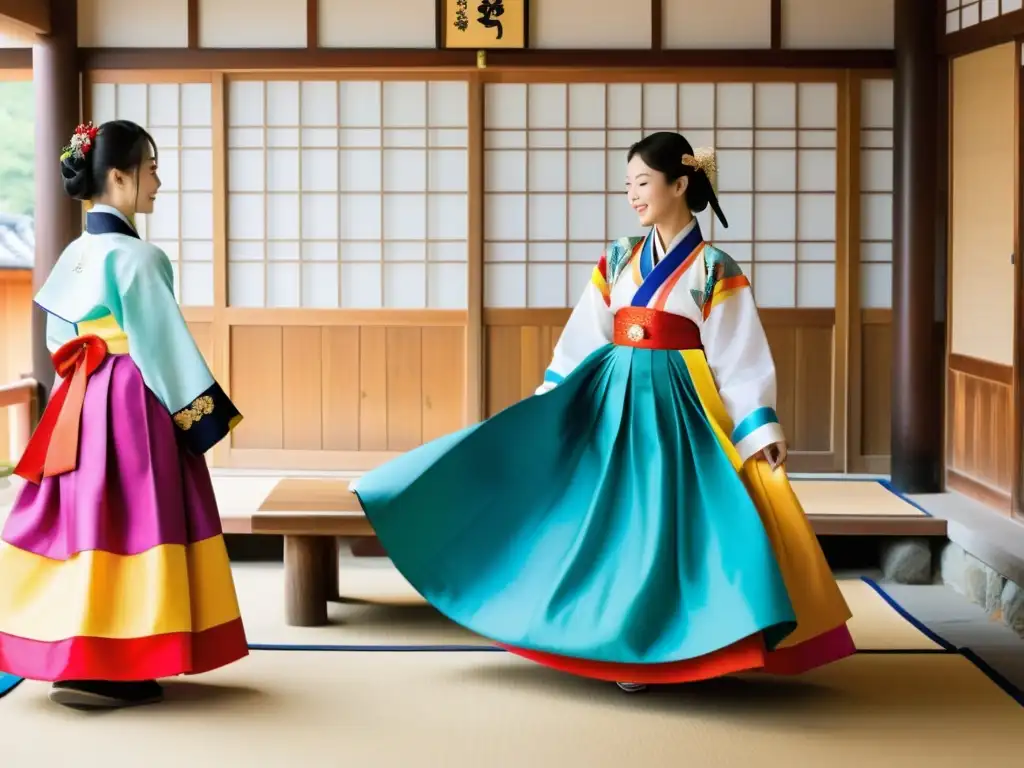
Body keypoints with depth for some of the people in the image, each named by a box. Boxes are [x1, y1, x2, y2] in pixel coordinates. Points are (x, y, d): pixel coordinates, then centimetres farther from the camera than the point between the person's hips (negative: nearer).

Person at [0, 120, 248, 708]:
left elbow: (59, 336, 16)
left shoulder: (76, 253, 11)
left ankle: (71, 658, 17)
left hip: (80, 403, 9)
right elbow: (165, 340, -15)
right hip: (133, 402, -9)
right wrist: (204, 413, -10)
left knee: (83, 517, 11)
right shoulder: (134, 254, -14)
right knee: (126, 520, -5)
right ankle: (106, 670, -3)